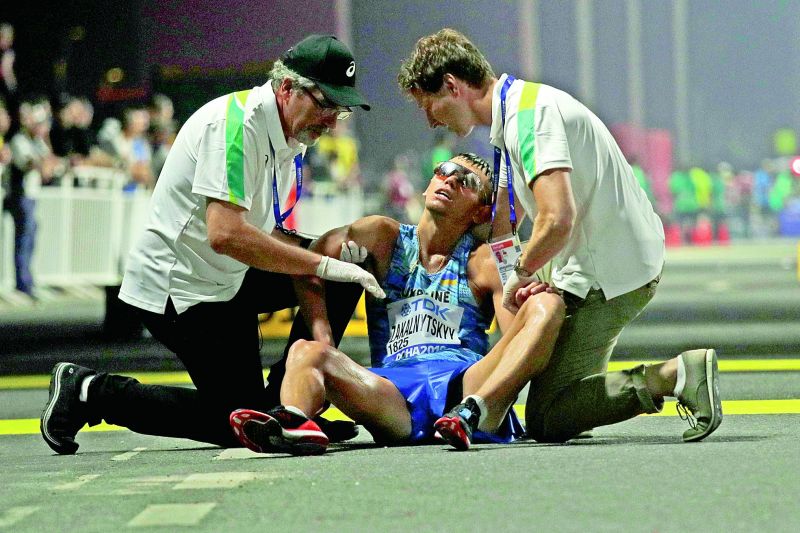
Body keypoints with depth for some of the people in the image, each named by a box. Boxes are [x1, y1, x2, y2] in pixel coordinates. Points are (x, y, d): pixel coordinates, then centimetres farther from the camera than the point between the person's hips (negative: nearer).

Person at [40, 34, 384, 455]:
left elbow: (271, 236, 7)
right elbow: (226, 235, -32)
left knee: (347, 262, 5)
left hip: (228, 280, 10)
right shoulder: (234, 122, -22)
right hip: (177, 289, -10)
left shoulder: (288, 137, 7)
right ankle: (90, 392, 1)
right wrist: (323, 266, -27)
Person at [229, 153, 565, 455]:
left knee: (548, 304, -19)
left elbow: (516, 339, 4)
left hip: (468, 383, 0)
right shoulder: (384, 236, 20)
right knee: (305, 351, -24)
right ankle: (294, 423, -61)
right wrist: (323, 342, -6)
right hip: (396, 389, 0)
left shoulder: (484, 262, 17)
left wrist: (521, 305, -20)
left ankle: (471, 413, -43)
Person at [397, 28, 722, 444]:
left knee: (545, 419, -13)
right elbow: (501, 219, 29)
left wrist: (521, 273, -13)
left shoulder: (530, 113, -20)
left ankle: (674, 376, -17)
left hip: (608, 276, -11)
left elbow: (557, 220, -31)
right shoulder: (513, 114, 14)